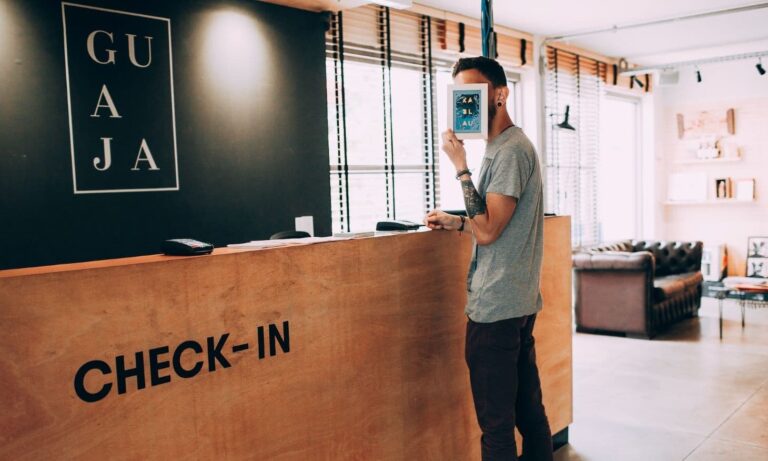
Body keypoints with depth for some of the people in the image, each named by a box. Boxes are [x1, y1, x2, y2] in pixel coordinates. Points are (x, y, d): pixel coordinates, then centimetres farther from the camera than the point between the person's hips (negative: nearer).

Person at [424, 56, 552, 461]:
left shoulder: (510, 150, -15)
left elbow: (487, 230, -21)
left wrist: (461, 166, -17)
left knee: (496, 424, -1)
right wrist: (455, 221, 16)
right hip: (520, 303, 10)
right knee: (528, 410, 18)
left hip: (494, 307, -10)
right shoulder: (505, 147, 16)